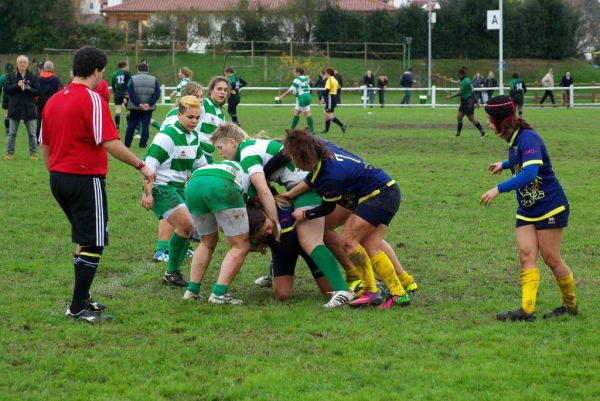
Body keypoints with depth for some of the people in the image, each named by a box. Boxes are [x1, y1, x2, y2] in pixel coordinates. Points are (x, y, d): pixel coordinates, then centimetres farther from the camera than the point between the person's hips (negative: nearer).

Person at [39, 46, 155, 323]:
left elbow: (44, 146, 16)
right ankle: (78, 308, 0)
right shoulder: (91, 99, -13)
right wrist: (141, 166, -13)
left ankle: (82, 298, 26)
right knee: (93, 245, -1)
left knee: (83, 241, 21)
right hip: (85, 179, -8)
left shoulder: (53, 101, 10)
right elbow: (110, 143, -20)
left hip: (58, 178, 8)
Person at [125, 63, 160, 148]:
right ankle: (143, 144, 0)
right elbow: (157, 93, -6)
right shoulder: (154, 80, 4)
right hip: (149, 108, 0)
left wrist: (139, 104, -14)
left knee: (131, 126, 9)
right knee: (145, 126, 5)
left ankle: (127, 144, 11)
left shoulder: (133, 79, -1)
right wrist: (149, 104, -12)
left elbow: (131, 93, -11)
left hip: (134, 108, 0)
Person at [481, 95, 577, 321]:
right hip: (527, 209, 9)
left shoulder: (528, 138, -21)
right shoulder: (512, 139, 8)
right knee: (526, 256, -5)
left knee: (551, 258, -1)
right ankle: (526, 310, -14)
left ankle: (571, 305, 17)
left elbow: (529, 173, -34)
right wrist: (504, 164, 34)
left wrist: (499, 189, -35)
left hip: (550, 207, -9)